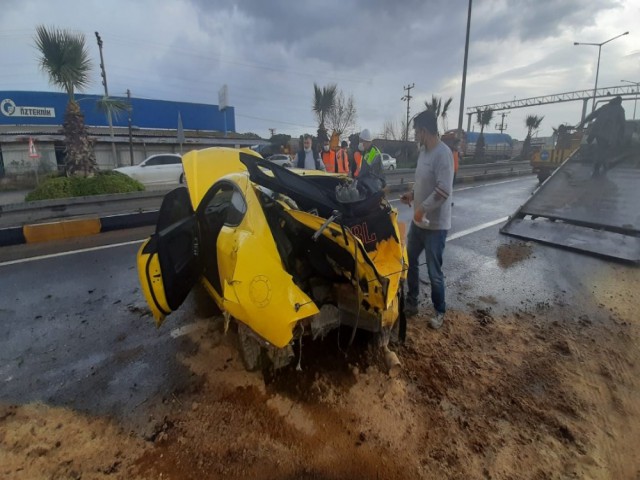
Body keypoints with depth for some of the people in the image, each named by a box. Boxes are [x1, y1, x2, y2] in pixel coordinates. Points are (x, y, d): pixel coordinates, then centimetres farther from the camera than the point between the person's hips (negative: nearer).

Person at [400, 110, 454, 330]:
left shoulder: (443, 153, -20)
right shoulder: (423, 150, 9)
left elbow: (444, 190, -27)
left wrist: (423, 208, -23)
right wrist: (412, 194, 6)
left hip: (435, 225, -9)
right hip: (418, 221, 9)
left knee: (434, 272, 3)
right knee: (410, 262, 17)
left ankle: (440, 312, 25)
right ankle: (411, 303, 35)